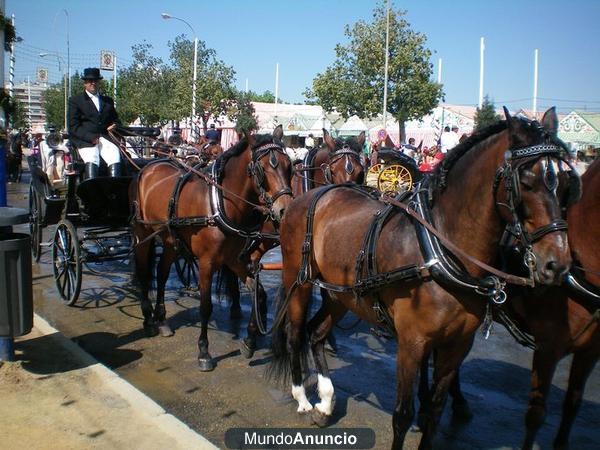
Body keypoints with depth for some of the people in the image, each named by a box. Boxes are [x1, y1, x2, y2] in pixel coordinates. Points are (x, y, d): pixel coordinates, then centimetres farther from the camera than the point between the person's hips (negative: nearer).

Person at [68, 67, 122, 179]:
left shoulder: (108, 101, 26)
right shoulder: (75, 100, 13)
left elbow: (116, 120, 32)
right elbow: (73, 127, 4)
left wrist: (114, 126, 6)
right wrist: (91, 137, -12)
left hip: (105, 137, 3)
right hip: (85, 140, -3)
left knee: (115, 161, -28)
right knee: (91, 162, -32)